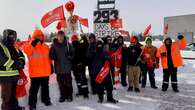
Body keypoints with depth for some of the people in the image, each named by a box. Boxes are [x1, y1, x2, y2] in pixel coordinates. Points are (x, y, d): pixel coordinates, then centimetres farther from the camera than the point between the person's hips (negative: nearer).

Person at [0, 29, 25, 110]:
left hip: (14, 74, 8)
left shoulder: (14, 48, 15)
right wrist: (15, 64, -22)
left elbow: (21, 56, 16)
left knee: (13, 93, 21)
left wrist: (21, 62, -6)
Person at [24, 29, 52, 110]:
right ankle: (32, 103, 14)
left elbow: (49, 57, 17)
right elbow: (26, 50, -27)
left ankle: (46, 99, 34)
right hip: (35, 72, -4)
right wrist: (33, 44, -34)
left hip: (45, 72, 5)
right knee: (34, 88, 3)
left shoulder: (46, 46, 10)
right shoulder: (31, 46, -4)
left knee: (45, 87, 18)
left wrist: (51, 66, 16)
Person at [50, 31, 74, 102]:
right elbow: (51, 55, 5)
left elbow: (72, 54, 5)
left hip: (67, 67, -1)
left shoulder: (67, 44, 1)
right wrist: (54, 57, -15)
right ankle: (63, 96, 24)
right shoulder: (54, 45, 2)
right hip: (58, 67, 1)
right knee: (61, 83, 10)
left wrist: (69, 56, -14)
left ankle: (69, 96, 19)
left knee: (68, 83, 4)